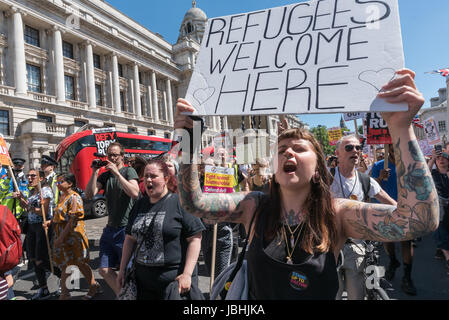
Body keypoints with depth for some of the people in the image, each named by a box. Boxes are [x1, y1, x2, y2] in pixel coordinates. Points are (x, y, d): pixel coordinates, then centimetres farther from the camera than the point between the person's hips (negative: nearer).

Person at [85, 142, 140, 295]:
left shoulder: (129, 171, -6)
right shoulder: (105, 175, 11)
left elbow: (134, 193, -23)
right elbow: (89, 195, 0)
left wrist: (117, 173, -22)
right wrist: (95, 173, -9)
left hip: (126, 228, -6)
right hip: (110, 228, 6)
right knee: (104, 270, 11)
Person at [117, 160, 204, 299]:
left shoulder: (179, 202, -10)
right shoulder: (139, 204, 9)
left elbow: (194, 239, -13)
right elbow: (130, 238, 15)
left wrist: (187, 274, -17)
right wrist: (122, 269, 13)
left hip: (176, 281, -5)